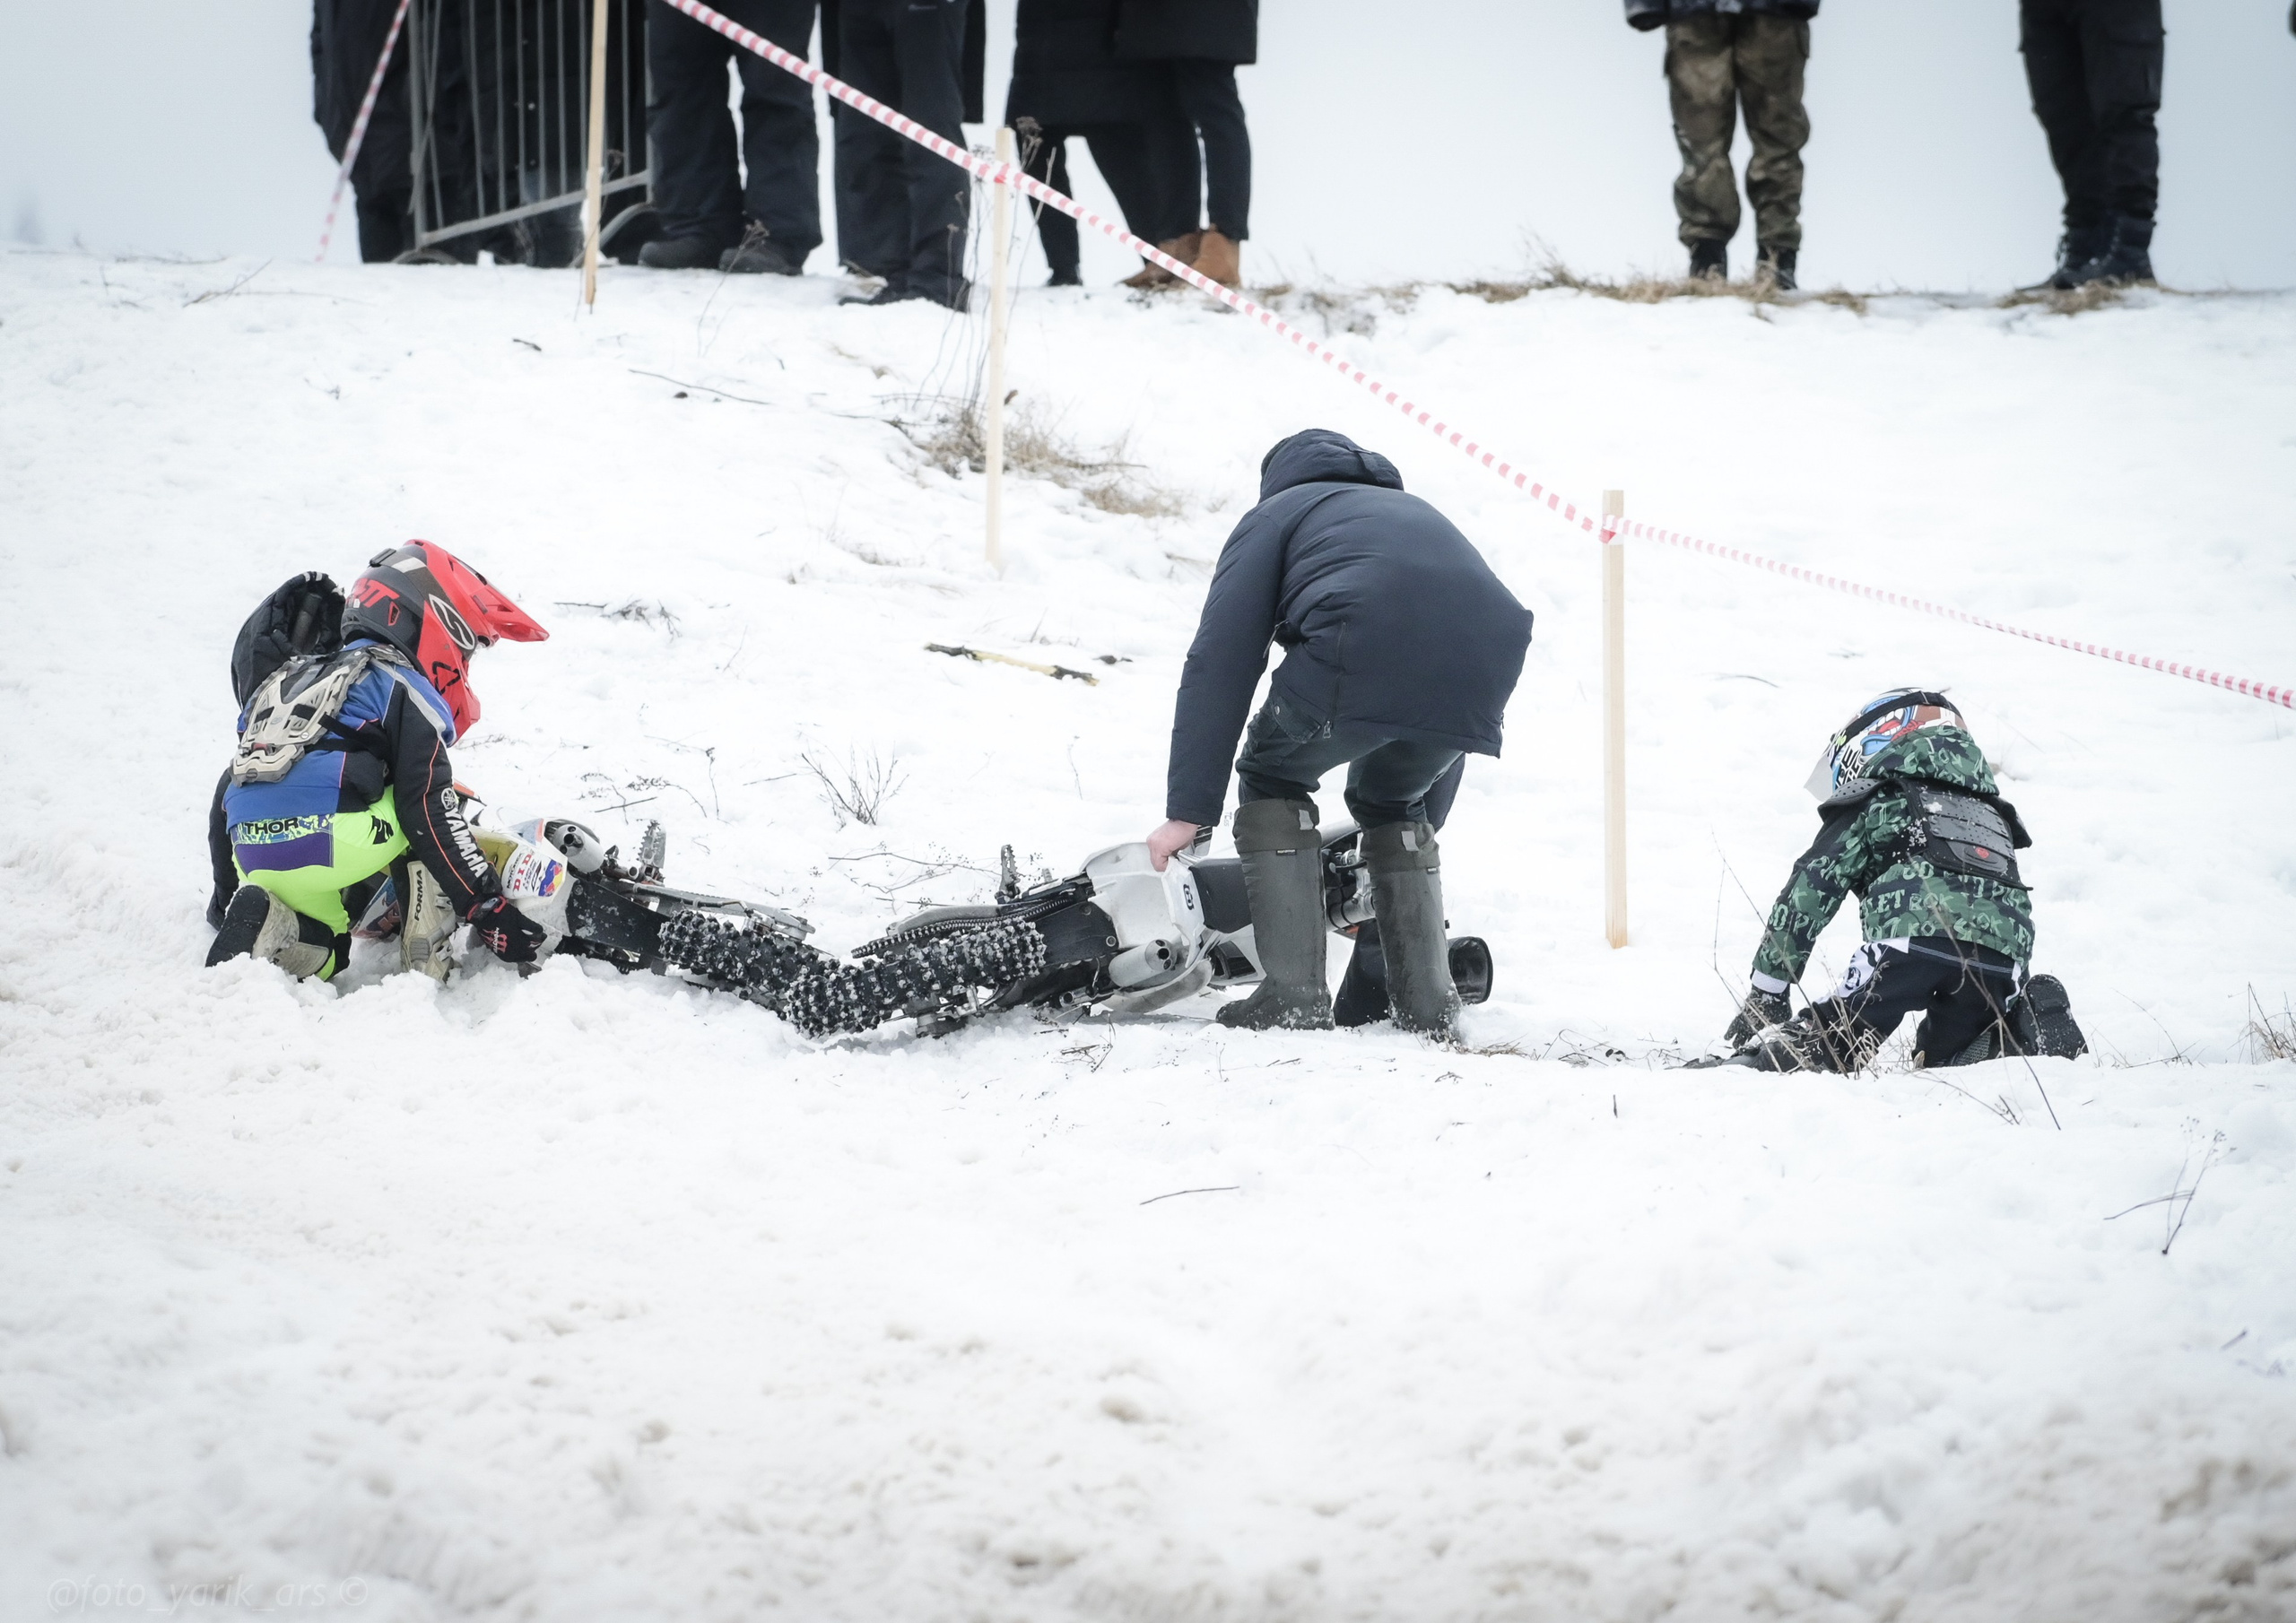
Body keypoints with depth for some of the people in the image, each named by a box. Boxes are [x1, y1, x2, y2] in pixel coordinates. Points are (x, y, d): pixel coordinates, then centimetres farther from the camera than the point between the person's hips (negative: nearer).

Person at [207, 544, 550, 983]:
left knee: (322, 957, 28)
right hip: (329, 841, -6)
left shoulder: (285, 682, 30)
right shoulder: (402, 689, 6)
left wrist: (226, 892, 42)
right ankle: (427, 959, 2)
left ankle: (264, 924, -4)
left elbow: (229, 792, 33)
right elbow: (429, 812, -5)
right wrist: (489, 910, -4)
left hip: (254, 862, 6)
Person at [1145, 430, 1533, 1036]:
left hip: (1364, 654, -5)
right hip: (1486, 666, 5)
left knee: (1272, 776, 22)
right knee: (1391, 800, 32)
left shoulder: (1275, 514, 27)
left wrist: (1189, 810, 9)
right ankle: (1427, 997, 23)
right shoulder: (1417, 513, 44)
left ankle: (1294, 992, 10)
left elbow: (1220, 661, 13)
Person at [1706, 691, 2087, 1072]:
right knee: (1939, 1056, 23)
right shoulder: (1991, 814, 37)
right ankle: (2025, 1029, -4)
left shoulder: (1872, 804, 20)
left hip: (1916, 933, -5)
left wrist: (1765, 995, 15)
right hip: (2004, 956, 5)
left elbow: (1809, 894, 13)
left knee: (1836, 1041, 3)